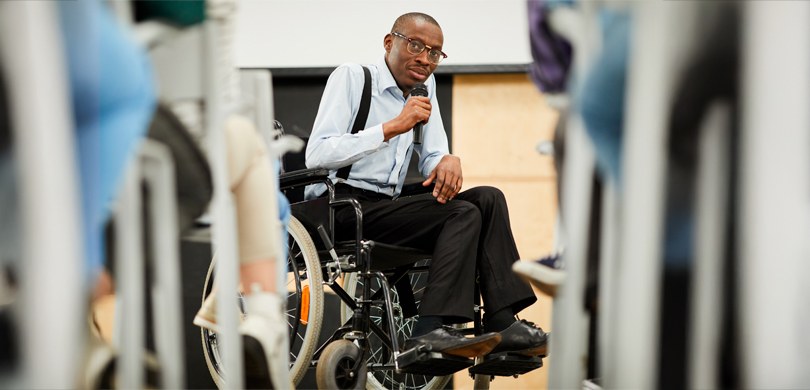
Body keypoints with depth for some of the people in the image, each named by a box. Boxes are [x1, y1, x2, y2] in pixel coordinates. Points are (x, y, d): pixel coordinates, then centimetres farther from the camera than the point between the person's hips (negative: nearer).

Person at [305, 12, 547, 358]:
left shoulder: (424, 86, 16)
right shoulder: (351, 77, -4)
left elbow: (431, 160, 16)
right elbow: (316, 155, -17)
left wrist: (447, 161, -11)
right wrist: (393, 127, -22)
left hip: (387, 207, 7)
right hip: (340, 210, -7)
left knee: (488, 198, -9)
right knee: (463, 215, -22)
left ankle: (502, 326, -17)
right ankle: (429, 331, -31)